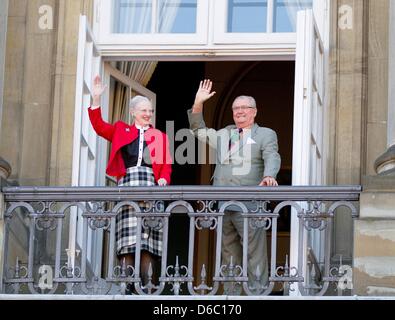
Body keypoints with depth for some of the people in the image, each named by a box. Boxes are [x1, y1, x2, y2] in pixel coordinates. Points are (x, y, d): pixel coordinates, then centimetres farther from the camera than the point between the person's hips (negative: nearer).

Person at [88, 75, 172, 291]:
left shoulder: (160, 136, 21)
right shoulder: (121, 130, 21)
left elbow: (166, 164, 13)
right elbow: (99, 126, 8)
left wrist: (163, 179, -8)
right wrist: (96, 99, -1)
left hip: (151, 185, 0)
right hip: (127, 183, 0)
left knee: (148, 237, -8)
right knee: (128, 236, -10)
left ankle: (146, 284, -12)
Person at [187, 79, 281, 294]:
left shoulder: (265, 135, 9)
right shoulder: (224, 135, 24)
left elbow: (272, 158, -6)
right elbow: (198, 130, 30)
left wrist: (269, 176, -28)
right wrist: (198, 103, 17)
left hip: (249, 205, -5)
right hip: (221, 205, 5)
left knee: (255, 255, -10)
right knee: (229, 256, 7)